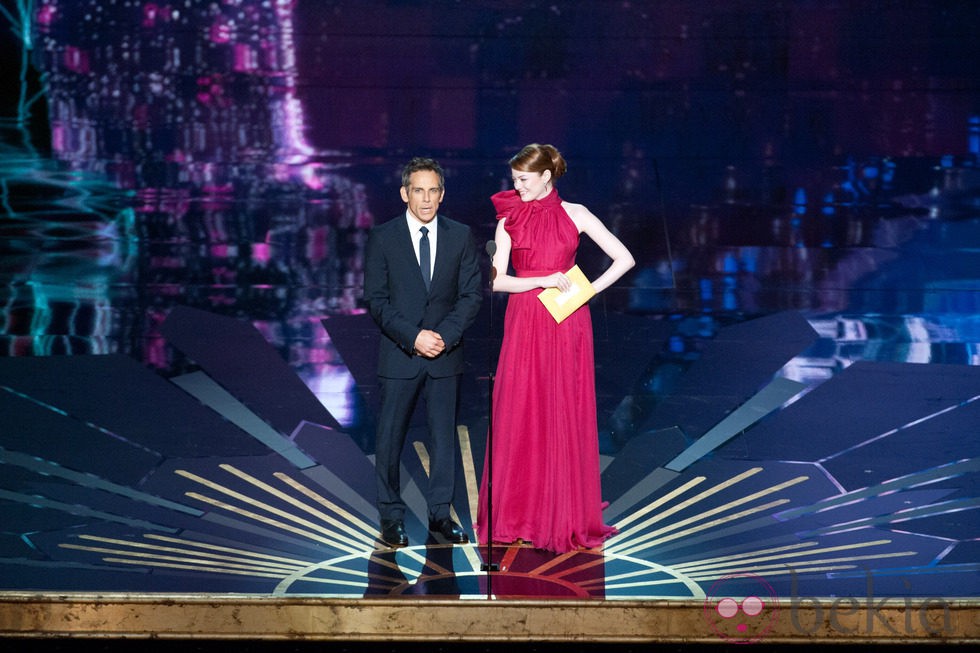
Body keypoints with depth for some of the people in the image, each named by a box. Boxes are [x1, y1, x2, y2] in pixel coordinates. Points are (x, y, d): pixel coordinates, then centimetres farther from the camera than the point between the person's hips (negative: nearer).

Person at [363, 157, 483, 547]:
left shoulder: (461, 236, 4)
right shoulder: (382, 238, -2)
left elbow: (472, 294, 2)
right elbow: (376, 300, -5)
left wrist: (445, 334, -12)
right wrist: (413, 337, -15)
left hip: (445, 355, 2)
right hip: (399, 355, -2)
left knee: (444, 435, 6)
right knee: (390, 438, 2)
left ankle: (440, 514, 14)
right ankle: (391, 517, 13)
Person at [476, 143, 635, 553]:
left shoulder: (574, 215, 3)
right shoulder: (508, 221, 6)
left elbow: (624, 259, 1)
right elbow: (496, 280, -1)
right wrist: (542, 281, -12)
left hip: (566, 324, -1)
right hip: (523, 324, 1)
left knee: (565, 417, 0)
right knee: (519, 417, 0)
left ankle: (565, 516, 9)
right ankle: (518, 515, 10)